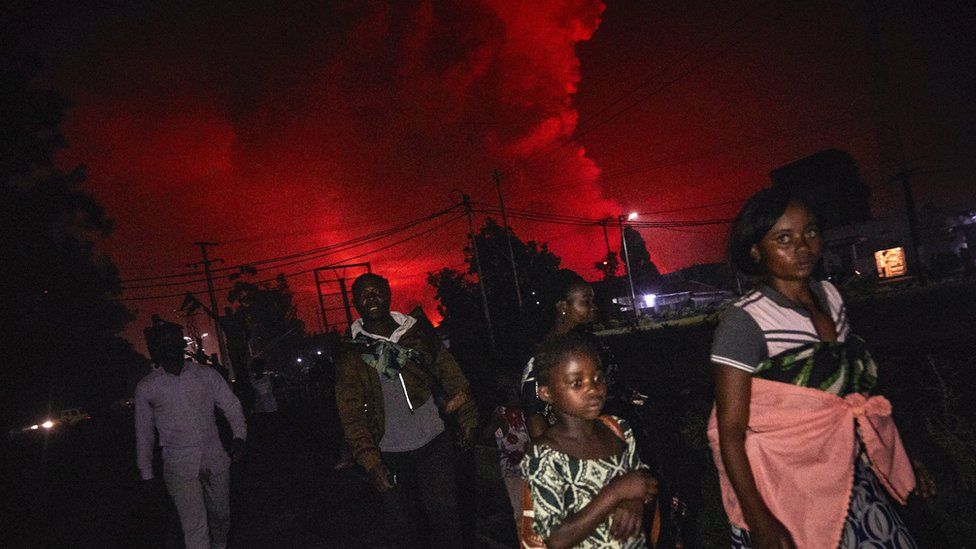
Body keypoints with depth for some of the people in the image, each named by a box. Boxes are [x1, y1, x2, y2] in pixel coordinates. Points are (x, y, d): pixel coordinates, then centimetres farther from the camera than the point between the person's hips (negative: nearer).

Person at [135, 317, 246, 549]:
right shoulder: (147, 387, -1)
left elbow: (231, 405, 4)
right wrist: (147, 473, 11)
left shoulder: (207, 375, 1)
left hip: (215, 458, 2)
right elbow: (144, 433, 8)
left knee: (221, 514, 16)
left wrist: (239, 436, -12)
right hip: (179, 466, -2)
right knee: (195, 529, -7)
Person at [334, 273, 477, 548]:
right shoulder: (350, 352, -3)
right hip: (389, 454, 0)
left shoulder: (418, 332, 0)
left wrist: (467, 418, 1)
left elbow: (451, 375, 5)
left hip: (433, 442, 0)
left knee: (444, 516, 3)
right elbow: (351, 414, -5)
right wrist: (370, 462, -12)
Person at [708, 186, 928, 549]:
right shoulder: (745, 320, -19)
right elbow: (729, 433, -18)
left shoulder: (830, 295, 2)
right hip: (787, 497, -6)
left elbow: (857, 387, 14)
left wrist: (901, 458, 14)